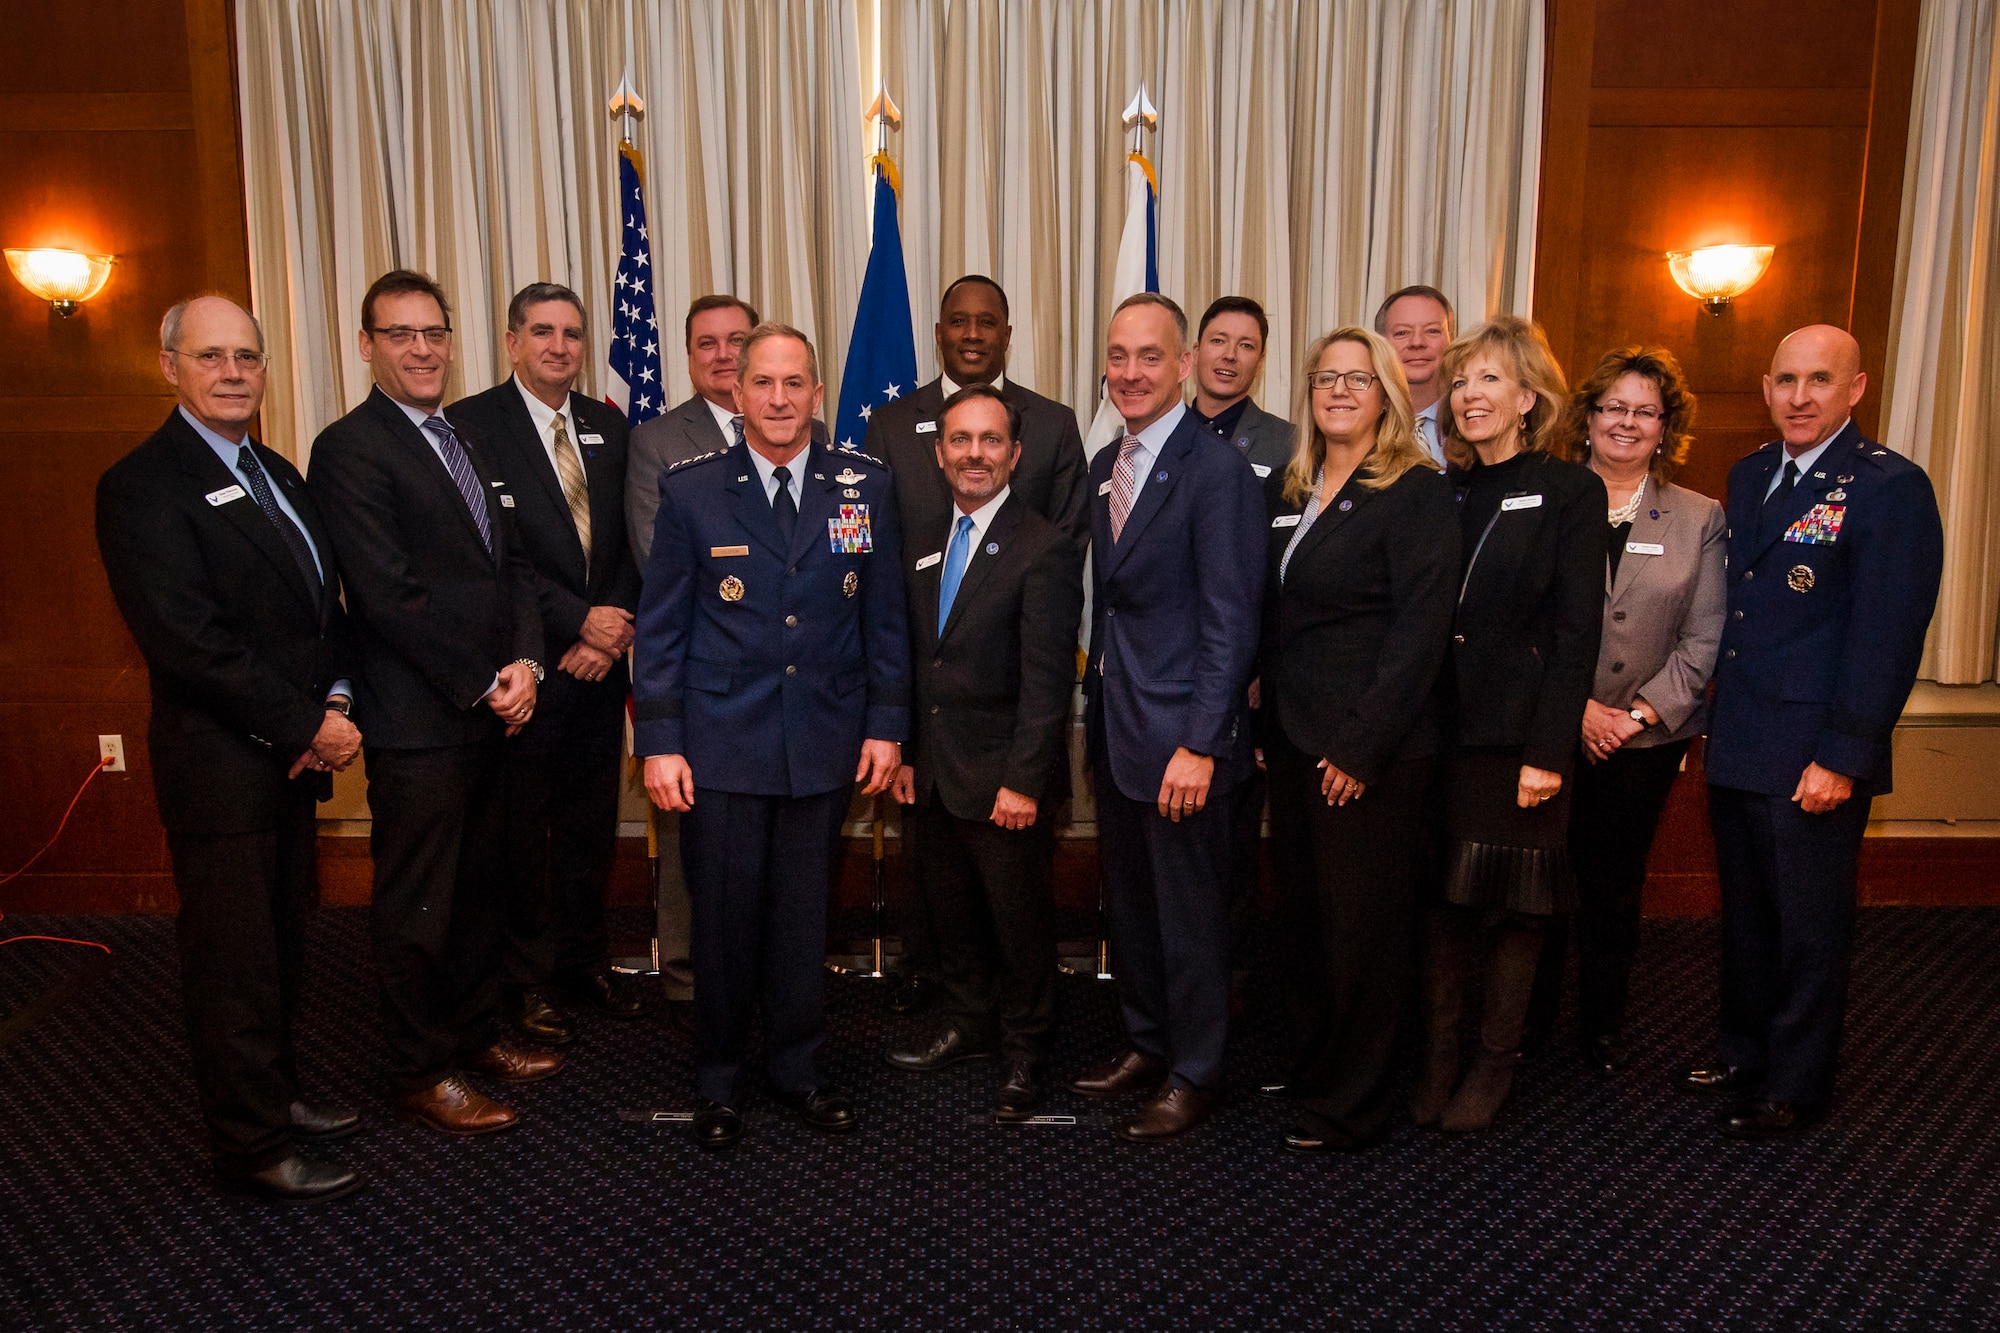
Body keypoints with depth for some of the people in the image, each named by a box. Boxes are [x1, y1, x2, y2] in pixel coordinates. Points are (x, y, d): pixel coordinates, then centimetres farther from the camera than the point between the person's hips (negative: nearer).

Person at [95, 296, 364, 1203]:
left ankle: (274, 1096, 34)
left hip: (294, 755, 8)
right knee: (233, 959, 3)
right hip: (219, 765, -8)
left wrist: (337, 700, -3)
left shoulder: (277, 474, 14)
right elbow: (187, 641, -20)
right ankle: (253, 1147, 16)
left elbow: (324, 601, 15)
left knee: (281, 945, 18)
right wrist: (308, 726, -17)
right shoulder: (141, 486, -12)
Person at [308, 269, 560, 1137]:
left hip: (493, 710, 8)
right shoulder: (349, 449, -10)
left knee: (478, 882, 18)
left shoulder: (470, 445, 15)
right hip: (416, 722, -8)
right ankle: (421, 1073, 20)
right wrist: (484, 685, -14)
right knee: (417, 903, 5)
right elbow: (389, 596, -17)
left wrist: (524, 660, -3)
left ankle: (473, 1033, 34)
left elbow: (511, 563, 13)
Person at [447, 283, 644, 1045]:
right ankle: (523, 981, 21)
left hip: (599, 665, 5)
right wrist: (576, 621, -16)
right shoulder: (472, 425, -6)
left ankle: (585, 960, 31)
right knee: (521, 831, 6)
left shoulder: (608, 426, 11)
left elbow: (630, 544, 8)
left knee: (592, 825, 15)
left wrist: (612, 632, -5)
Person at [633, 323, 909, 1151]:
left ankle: (796, 1067, 31)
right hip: (720, 747, -1)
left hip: (824, 742, 2)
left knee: (803, 916, 12)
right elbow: (660, 627, -1)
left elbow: (884, 616, 6)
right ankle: (718, 1081, 27)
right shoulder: (690, 492, -2)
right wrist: (658, 743, -5)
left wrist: (886, 724, 3)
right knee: (724, 918, 8)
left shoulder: (864, 487, 2)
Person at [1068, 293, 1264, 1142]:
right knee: (1127, 902, 19)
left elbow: (1229, 625, -17)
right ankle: (1147, 1043, 37)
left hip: (1180, 733, -7)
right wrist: (1098, 707, 10)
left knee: (1190, 911, 6)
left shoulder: (1217, 472, -14)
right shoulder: (1104, 467, 10)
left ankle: (1194, 1075, 24)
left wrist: (1199, 746, -21)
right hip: (1115, 724, 8)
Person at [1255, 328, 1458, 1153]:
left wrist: (1360, 747, -17)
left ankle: (1351, 1106, 18)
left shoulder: (1417, 494, -8)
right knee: (1301, 912, 14)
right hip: (1294, 739, 7)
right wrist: (1269, 723, 8)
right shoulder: (1288, 490, 12)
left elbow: (1419, 631, -14)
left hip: (1371, 750, -6)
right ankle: (1308, 1065, 31)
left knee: (1363, 924, 3)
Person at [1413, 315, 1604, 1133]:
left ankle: (1495, 1064, 22)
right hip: (1443, 729, 4)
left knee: (1517, 901, 7)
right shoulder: (1443, 495, 10)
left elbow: (1576, 633, -9)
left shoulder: (1571, 493, -4)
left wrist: (1548, 751, -15)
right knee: (1442, 897, 9)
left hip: (1521, 735, -4)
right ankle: (1436, 1059, 21)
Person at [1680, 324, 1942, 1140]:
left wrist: (1842, 758, -18)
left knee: (1809, 928, 7)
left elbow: (1887, 638, -15)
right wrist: (1714, 716, 11)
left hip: (1813, 761, -7)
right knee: (1745, 914, 19)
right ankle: (1744, 1055, 36)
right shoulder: (1748, 476, 11)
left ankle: (1795, 1089, 22)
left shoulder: (1891, 489, -11)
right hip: (1736, 750, 7)